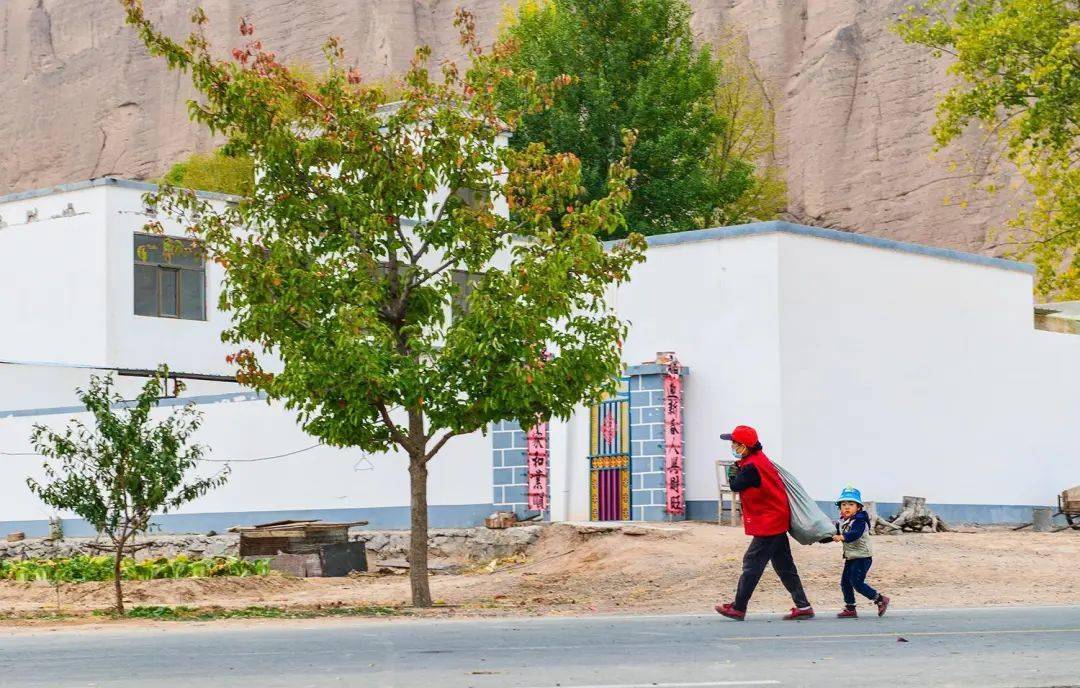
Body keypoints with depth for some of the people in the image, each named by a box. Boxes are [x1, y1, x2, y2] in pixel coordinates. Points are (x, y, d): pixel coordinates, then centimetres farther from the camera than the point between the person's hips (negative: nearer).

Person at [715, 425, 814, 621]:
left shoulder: (751, 467, -22)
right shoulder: (759, 458, 9)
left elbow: (735, 486, -11)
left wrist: (732, 472, 5)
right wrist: (738, 469, 1)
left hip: (767, 524, -10)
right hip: (777, 519, 10)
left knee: (752, 564, -2)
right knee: (784, 566, 12)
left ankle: (738, 608, 5)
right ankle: (803, 606, 13)